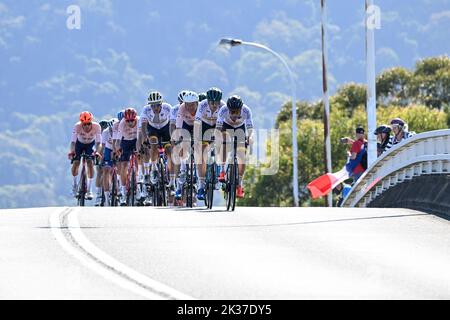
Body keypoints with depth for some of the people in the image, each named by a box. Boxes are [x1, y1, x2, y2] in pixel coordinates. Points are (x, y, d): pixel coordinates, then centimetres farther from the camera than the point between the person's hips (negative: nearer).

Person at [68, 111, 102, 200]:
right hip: (79, 143, 0)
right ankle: (75, 183, 17)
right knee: (76, 163, -12)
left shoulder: (96, 126, -32)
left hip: (90, 144, 0)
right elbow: (73, 140, -37)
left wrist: (96, 151, -48)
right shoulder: (77, 126, -33)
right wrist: (72, 151, -53)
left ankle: (89, 190, -12)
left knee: (90, 163, -16)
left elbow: (98, 141, -32)